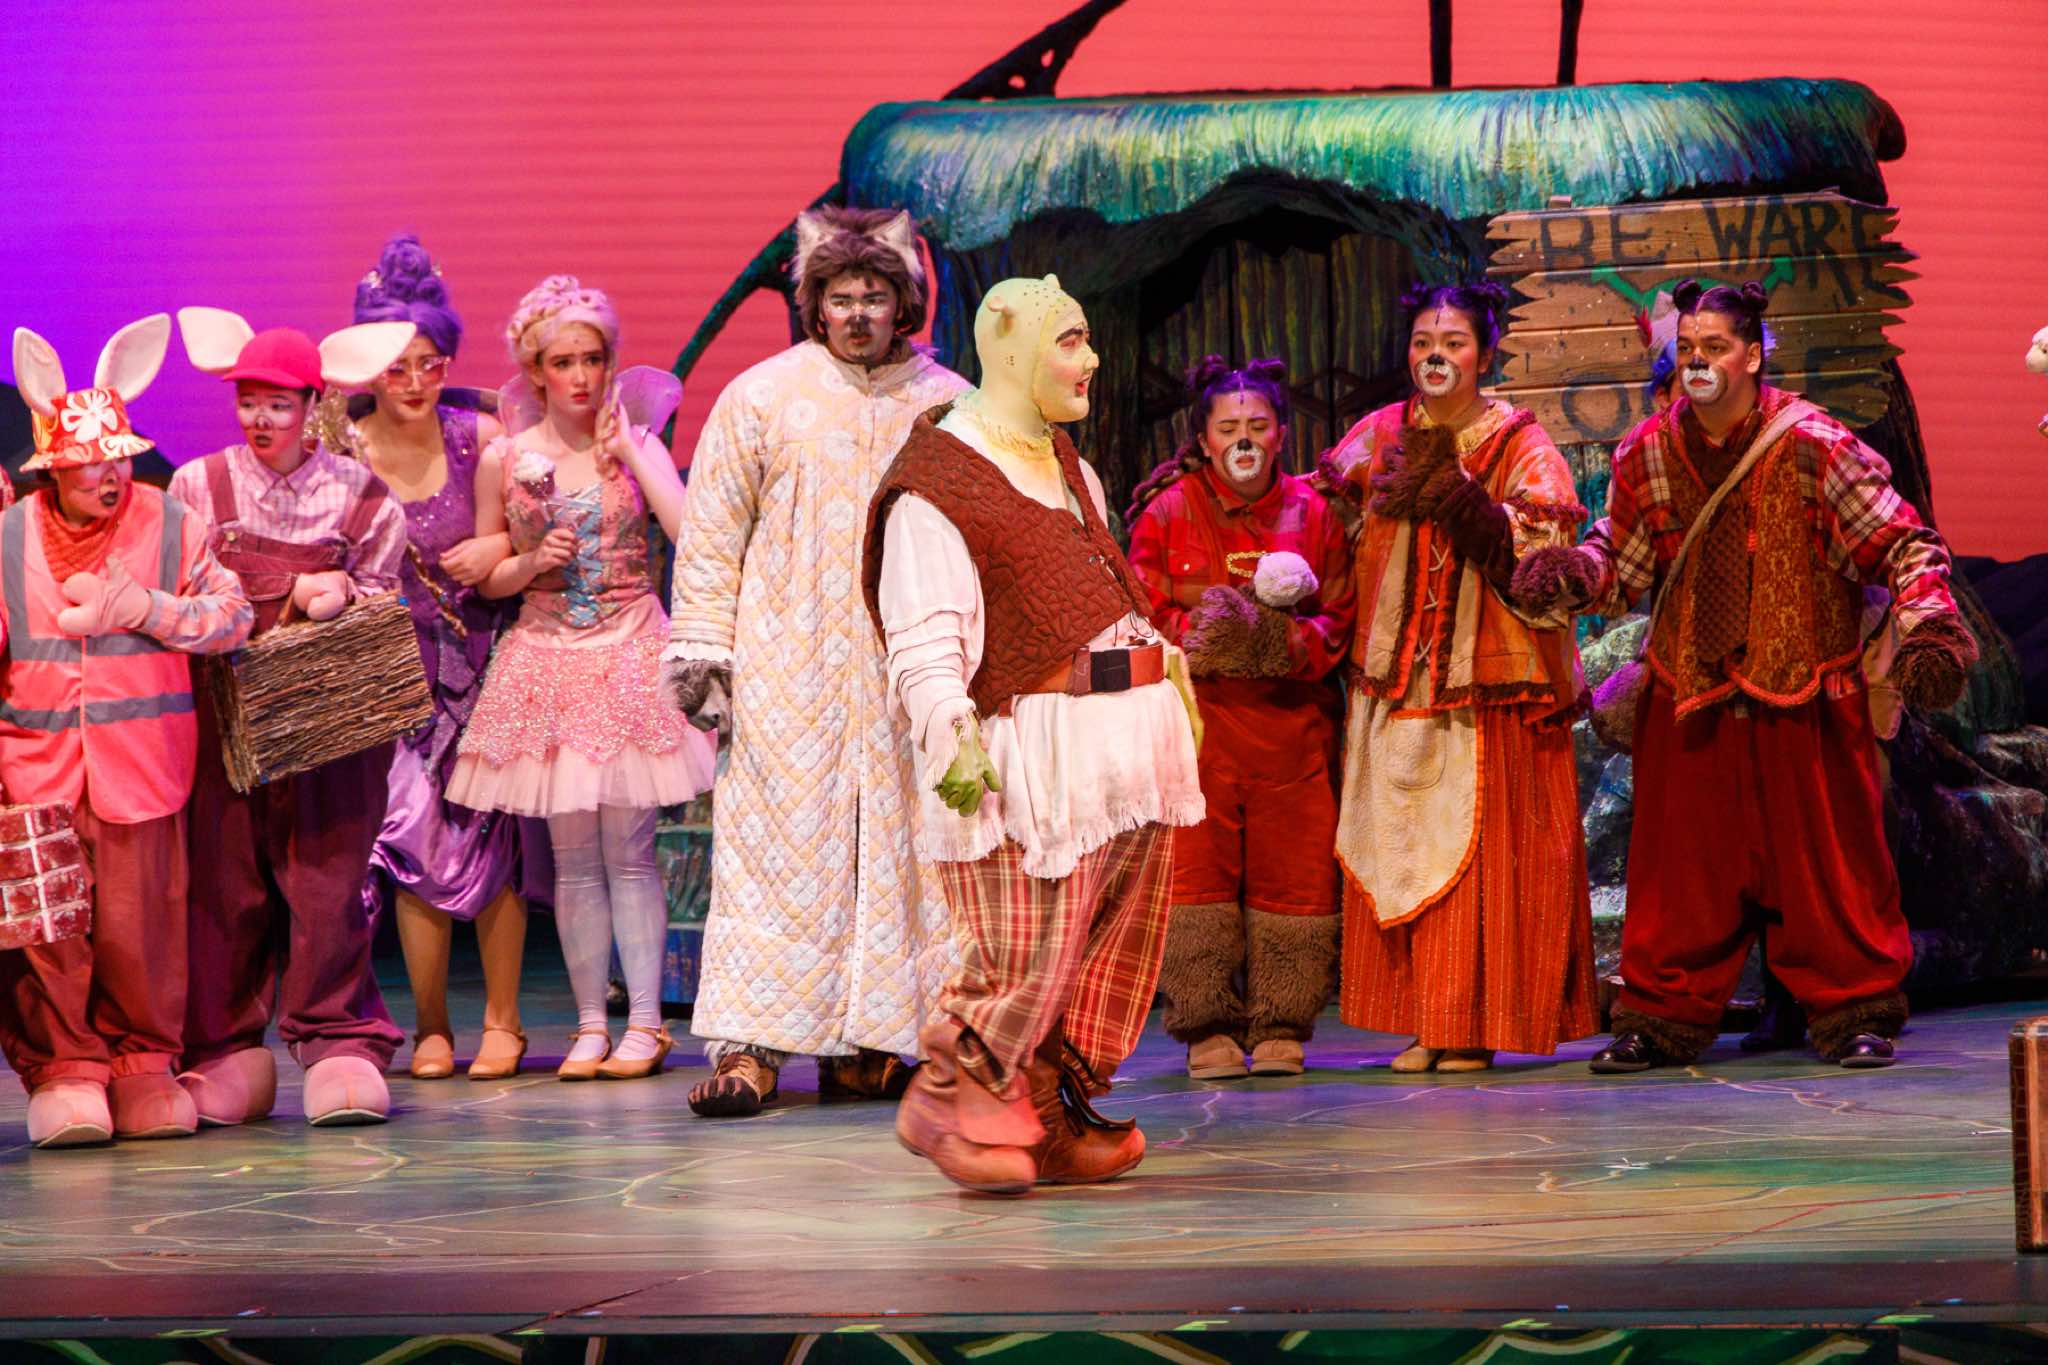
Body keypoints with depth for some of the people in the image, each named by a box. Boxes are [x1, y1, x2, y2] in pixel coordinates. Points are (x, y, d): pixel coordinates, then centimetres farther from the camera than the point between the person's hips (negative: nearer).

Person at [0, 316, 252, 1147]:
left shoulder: (170, 526, 5)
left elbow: (233, 613, 3)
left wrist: (146, 610, -10)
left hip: (139, 762, 0)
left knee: (139, 916, 2)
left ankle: (146, 1062, 15)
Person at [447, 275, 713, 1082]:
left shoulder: (636, 444, 3)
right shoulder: (505, 459, 3)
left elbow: (692, 532, -13)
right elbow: (485, 577, 10)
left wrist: (628, 448, -10)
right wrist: (534, 562, -10)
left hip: (631, 654, -1)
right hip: (548, 660, 1)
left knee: (629, 849, -4)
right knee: (572, 856, 2)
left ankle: (644, 1023, 0)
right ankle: (591, 1024, 9)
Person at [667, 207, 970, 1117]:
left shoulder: (946, 406, 9)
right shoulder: (761, 398, 4)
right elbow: (711, 535, 5)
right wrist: (702, 651, -1)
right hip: (786, 672, -2)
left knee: (897, 852, 1)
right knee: (777, 845, -6)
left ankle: (864, 1044, 9)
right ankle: (747, 1048, -6)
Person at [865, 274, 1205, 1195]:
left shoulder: (1071, 470, 21)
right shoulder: (937, 480, -8)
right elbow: (924, 636, -16)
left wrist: (1167, 666, 23)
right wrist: (950, 733, -28)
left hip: (1126, 739, 9)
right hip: (1031, 750, -9)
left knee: (1114, 944, 8)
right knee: (1029, 946, -10)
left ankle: (1051, 1119, 17)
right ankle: (951, 1104, 6)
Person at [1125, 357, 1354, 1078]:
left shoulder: (1312, 512, 11)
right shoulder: (1168, 511, 7)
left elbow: (1339, 616, 8)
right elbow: (1147, 611, 2)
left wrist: (1289, 640, -12)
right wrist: (1211, 629, -14)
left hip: (1291, 718, 1)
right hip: (1197, 716, -1)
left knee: (1291, 873, -2)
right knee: (1198, 869, -6)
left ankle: (1280, 1028, 5)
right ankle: (1208, 1030, 0)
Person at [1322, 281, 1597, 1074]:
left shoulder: (1522, 449, 0)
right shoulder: (1379, 439, 11)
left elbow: (1537, 550, -14)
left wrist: (1452, 491, -20)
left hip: (1486, 683, -4)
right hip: (1395, 682, 4)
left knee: (1482, 853, -5)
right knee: (1397, 851, 2)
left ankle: (1473, 1024, 0)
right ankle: (1425, 1024, 7)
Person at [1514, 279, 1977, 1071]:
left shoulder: (1813, 448, -8)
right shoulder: (1649, 454, 3)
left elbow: (1902, 543, -6)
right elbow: (1622, 560, 12)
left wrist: (1927, 629, -19)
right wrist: (1572, 575, -10)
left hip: (1802, 691, -3)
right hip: (1691, 696, 3)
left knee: (1824, 852, 1)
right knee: (1682, 862, 6)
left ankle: (1854, 1011, 13)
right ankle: (1664, 1017, 16)